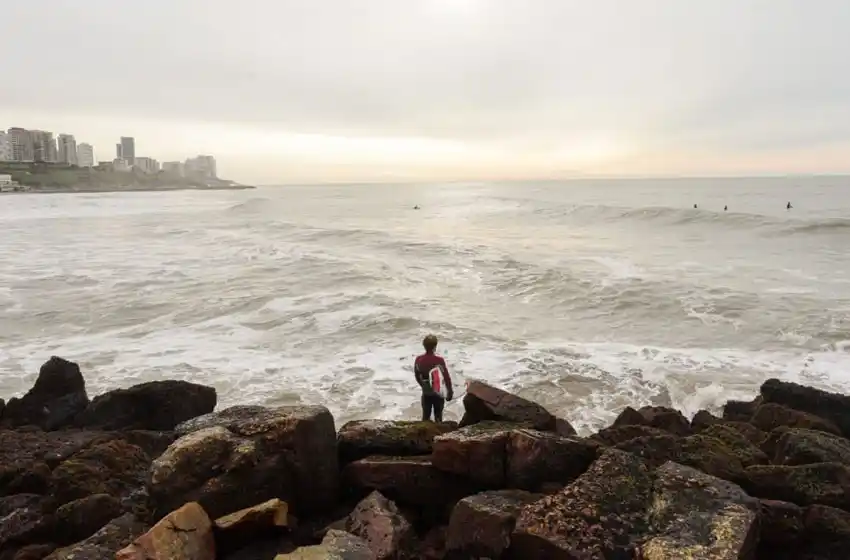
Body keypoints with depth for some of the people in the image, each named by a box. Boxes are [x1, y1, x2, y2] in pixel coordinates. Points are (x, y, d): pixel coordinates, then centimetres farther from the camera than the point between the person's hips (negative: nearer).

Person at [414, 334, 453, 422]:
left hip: (426, 393, 3)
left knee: (426, 415, 15)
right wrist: (450, 392, -2)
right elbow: (446, 377, -15)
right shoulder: (439, 360, -22)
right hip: (438, 392, -2)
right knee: (438, 416, 14)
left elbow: (417, 376, 3)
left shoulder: (419, 360, -11)